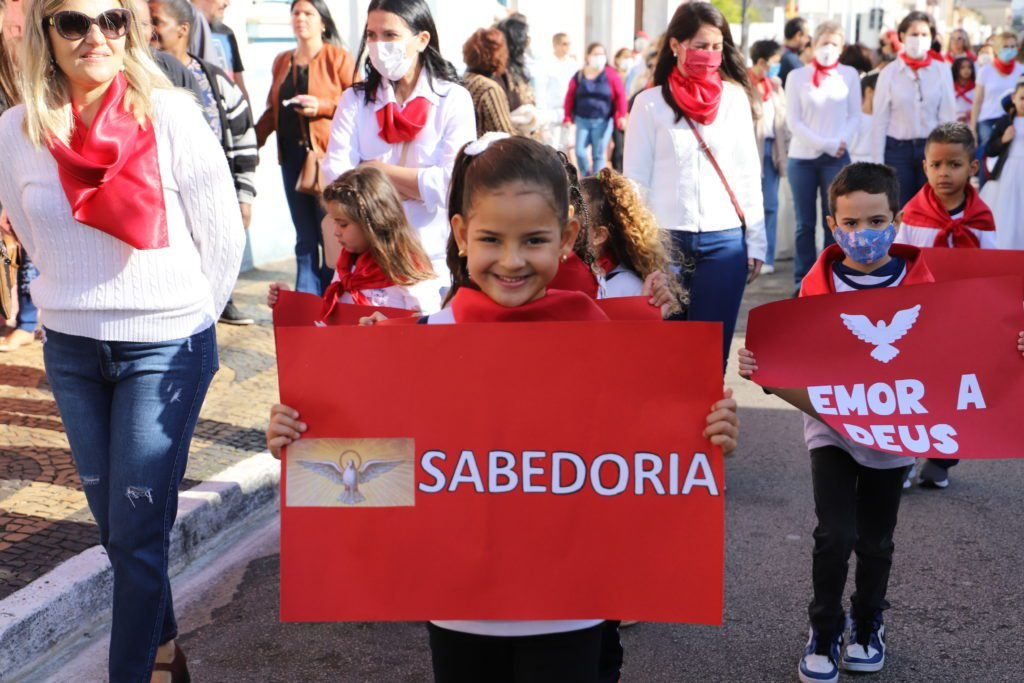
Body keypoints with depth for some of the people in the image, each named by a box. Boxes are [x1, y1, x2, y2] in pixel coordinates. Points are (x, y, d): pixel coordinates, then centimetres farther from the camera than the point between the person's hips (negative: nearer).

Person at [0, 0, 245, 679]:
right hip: (71, 350, 4)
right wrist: (85, 299, 13)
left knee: (139, 530, -4)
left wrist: (186, 315, 4)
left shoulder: (171, 115, -12)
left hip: (166, 348, -4)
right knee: (114, 526, 15)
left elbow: (223, 234, -4)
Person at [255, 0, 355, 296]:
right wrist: (252, 142, 11)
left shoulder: (339, 58, 1)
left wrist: (322, 106, -16)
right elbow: (273, 109, 19)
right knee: (305, 239, 7)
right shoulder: (282, 61, 17)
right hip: (292, 156, 5)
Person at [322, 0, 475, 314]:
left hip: (434, 261, -2)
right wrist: (414, 186, -11)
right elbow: (336, 178, -6)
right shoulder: (355, 100, 6)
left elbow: (450, 184, -14)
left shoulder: (453, 100, -2)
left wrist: (377, 169, -6)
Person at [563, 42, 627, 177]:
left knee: (598, 154, 1)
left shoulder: (611, 75, -2)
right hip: (582, 120, 2)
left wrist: (622, 116, -14)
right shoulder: (579, 76, 5)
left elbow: (621, 96, -4)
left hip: (603, 121, -2)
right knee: (579, 151, -7)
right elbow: (570, 97, 6)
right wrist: (568, 117, 2)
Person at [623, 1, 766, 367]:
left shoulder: (735, 98, 6)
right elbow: (635, 180, 0)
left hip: (725, 241, 2)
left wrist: (756, 242, 7)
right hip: (666, 240, -2)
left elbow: (749, 174, 9)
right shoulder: (650, 103, -1)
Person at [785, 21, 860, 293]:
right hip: (802, 157, 0)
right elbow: (793, 120, -3)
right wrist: (824, 144, -13)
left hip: (838, 159, 0)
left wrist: (841, 143, -14)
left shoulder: (849, 75, 6)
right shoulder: (797, 76, 3)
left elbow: (854, 116, 5)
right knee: (805, 224, 4)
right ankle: (803, 279, 11)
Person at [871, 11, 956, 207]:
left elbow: (948, 115, 2)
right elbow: (880, 120, -1)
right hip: (897, 148, -1)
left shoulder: (942, 70, 1)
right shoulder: (889, 73, -1)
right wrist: (878, 161, -4)